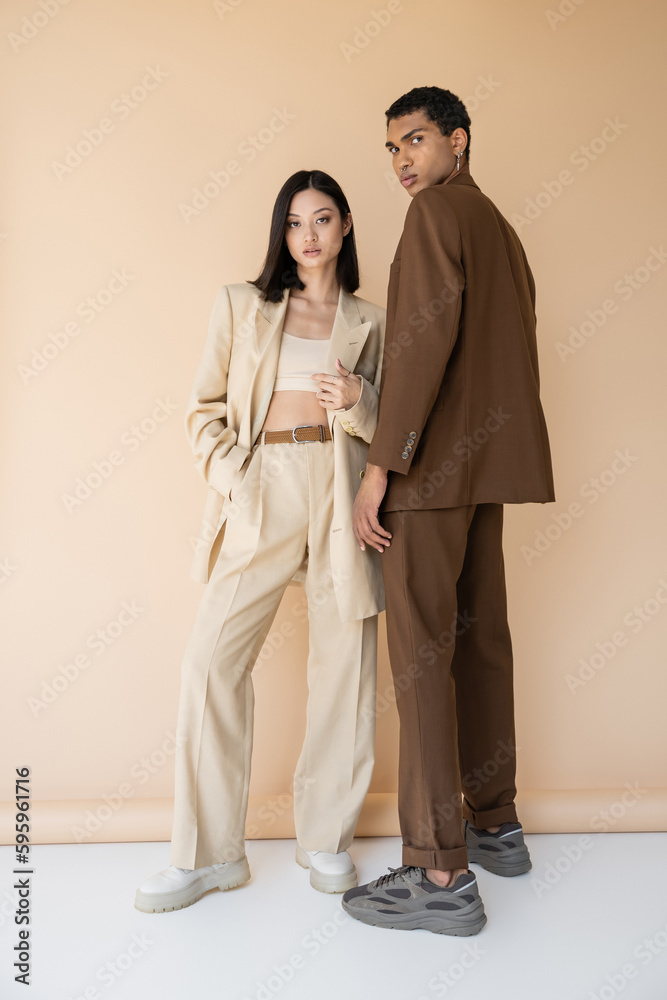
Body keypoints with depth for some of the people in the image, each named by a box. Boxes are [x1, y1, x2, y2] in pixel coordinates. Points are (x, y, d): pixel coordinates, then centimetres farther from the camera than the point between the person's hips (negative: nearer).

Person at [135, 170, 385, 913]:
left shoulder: (370, 322, 15)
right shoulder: (240, 305, 13)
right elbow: (205, 409, 9)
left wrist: (358, 400, -6)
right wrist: (230, 480, -6)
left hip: (341, 491, 1)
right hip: (262, 492, 0)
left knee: (343, 663, 1)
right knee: (212, 659, -7)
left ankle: (327, 840, 20)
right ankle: (207, 853, 9)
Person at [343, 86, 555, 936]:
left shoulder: (439, 207, -3)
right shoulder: (501, 229, 24)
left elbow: (428, 331, -17)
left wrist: (379, 464, -18)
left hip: (433, 458, -9)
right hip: (491, 459, 9)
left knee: (421, 651, -7)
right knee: (480, 638, 12)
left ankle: (440, 875, -2)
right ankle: (494, 824, 24)